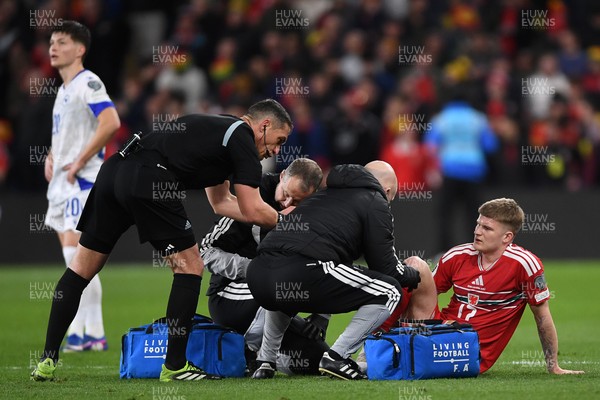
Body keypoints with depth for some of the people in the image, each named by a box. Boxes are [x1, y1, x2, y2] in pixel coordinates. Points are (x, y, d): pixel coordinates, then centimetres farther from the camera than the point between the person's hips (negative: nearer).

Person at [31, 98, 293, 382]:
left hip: (113, 170, 9)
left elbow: (221, 202, 37)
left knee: (81, 269, 12)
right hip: (149, 182, -9)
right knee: (190, 268, 3)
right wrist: (283, 220, 19)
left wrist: (273, 216, 34)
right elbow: (253, 211, 1)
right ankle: (175, 366, 3)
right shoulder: (243, 141, 5)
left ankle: (47, 362, 10)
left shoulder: (217, 129, 31)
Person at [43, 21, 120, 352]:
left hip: (82, 179, -10)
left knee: (75, 250, -15)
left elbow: (110, 123, -25)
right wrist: (51, 157, 14)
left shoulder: (88, 83, -10)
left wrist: (80, 162, -21)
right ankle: (95, 334, 11)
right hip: (61, 181, 10)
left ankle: (78, 330, -13)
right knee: (76, 258, 8)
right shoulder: (63, 89, 19)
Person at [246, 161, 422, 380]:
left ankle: (265, 362, 29)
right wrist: (413, 275, 32)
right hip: (301, 275, -8)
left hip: (257, 274, 8)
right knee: (390, 292, 7)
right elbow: (386, 267, 11)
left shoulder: (325, 194, 36)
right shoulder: (376, 203, 15)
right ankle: (337, 356, -1)